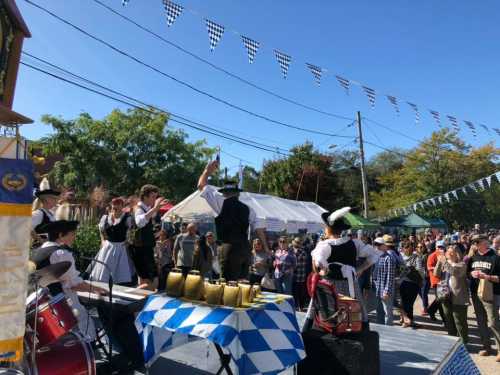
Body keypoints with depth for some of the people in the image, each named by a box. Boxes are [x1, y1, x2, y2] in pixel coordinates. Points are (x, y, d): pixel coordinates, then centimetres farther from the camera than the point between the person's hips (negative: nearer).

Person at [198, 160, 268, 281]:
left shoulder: (223, 202, 0)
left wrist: (207, 170, 17)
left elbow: (201, 186, 6)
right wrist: (266, 248, 13)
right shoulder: (247, 209, 13)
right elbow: (259, 228, 7)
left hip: (229, 248, -6)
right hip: (245, 248, 6)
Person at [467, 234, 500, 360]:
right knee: (481, 322, 13)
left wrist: (487, 277, -21)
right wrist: (472, 274, -2)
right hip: (475, 293, 6)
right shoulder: (473, 258, 10)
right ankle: (486, 346, 25)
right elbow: (467, 272, 18)